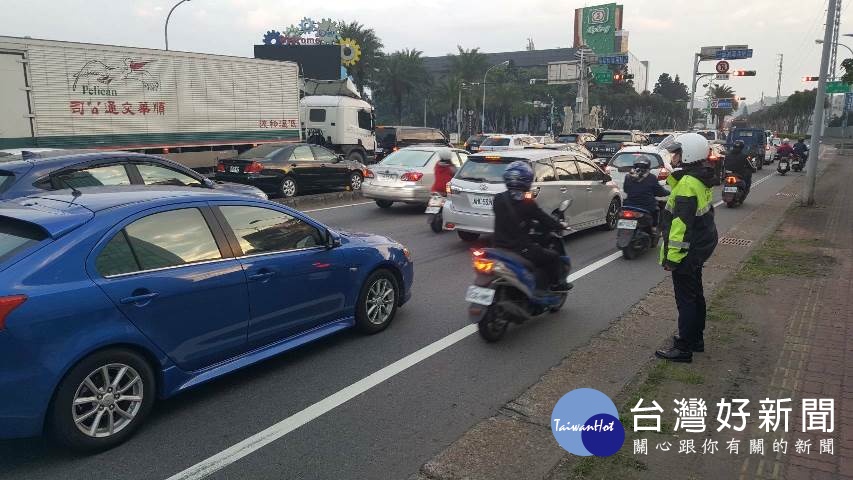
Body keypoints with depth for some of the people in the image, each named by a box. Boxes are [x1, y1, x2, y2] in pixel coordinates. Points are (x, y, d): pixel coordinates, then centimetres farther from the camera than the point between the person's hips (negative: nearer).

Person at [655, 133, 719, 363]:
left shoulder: (687, 184, -24)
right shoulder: (701, 179, 7)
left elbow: (681, 224, -26)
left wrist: (672, 256, -23)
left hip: (687, 251, -10)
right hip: (701, 247, 10)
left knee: (686, 300, -1)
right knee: (695, 294, 20)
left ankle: (684, 348, 8)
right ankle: (696, 339, 34)